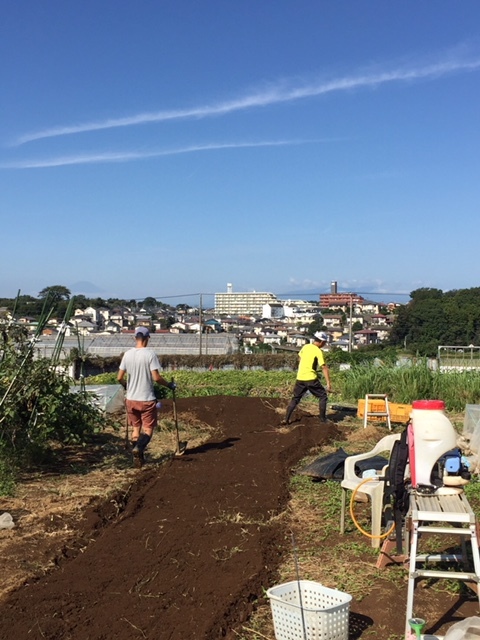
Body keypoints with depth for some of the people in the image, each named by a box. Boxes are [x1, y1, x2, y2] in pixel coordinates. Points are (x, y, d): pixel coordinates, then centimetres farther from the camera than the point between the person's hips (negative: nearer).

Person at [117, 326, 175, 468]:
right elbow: (156, 377, -16)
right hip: (147, 399, -4)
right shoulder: (150, 354, -13)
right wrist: (169, 384, 1)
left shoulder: (127, 354, 0)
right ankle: (139, 447, -23)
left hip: (131, 399, 4)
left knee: (135, 428, 16)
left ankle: (138, 457, 17)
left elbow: (119, 378, 3)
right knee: (148, 429, 4)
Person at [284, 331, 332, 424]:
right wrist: (328, 383, -17)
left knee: (295, 398, 15)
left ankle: (286, 419, 11)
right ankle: (323, 419, 8)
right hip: (311, 379, -6)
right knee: (323, 396, 9)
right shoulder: (318, 351, -11)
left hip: (300, 378, 6)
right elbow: (324, 367, -16)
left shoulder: (305, 347, 7)